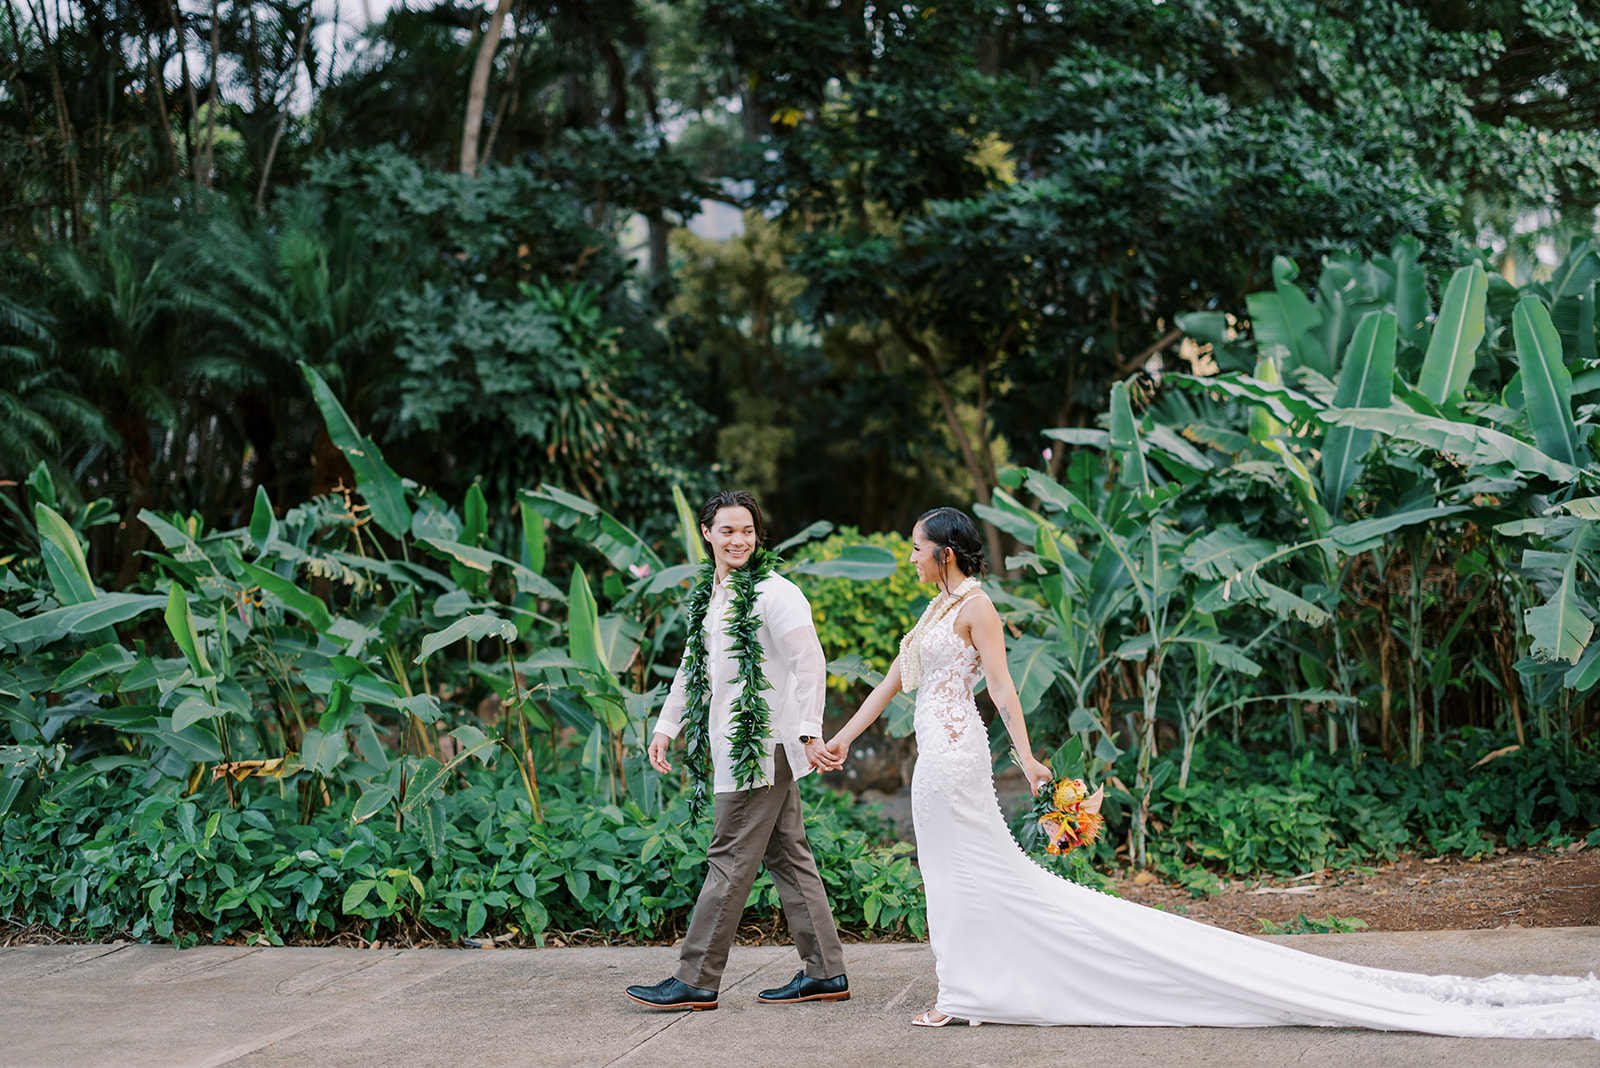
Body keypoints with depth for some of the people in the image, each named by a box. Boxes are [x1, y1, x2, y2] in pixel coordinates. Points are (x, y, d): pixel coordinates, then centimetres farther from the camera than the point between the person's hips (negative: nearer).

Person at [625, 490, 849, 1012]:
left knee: (731, 861, -4)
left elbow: (809, 662, -15)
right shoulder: (708, 595, 14)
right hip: (731, 744, 9)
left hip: (761, 745, -9)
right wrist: (667, 725, 23)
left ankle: (697, 980, 0)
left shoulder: (774, 593, -11)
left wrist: (809, 730, -21)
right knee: (787, 856, 11)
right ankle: (826, 972, 16)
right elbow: (693, 664, 25)